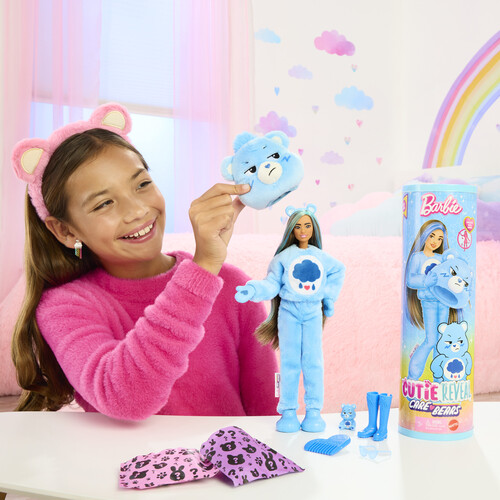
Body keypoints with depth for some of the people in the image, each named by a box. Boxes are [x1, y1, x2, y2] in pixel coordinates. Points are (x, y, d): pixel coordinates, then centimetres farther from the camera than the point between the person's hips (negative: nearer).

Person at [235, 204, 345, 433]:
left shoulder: (321, 257, 5)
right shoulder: (283, 257, -3)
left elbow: (338, 271, 23)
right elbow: (272, 285, -7)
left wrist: (329, 299, 20)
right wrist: (252, 290, -26)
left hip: (313, 313, 2)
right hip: (289, 313, -1)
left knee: (312, 361, 0)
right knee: (289, 362, 0)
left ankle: (313, 411, 9)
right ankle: (288, 412, 8)